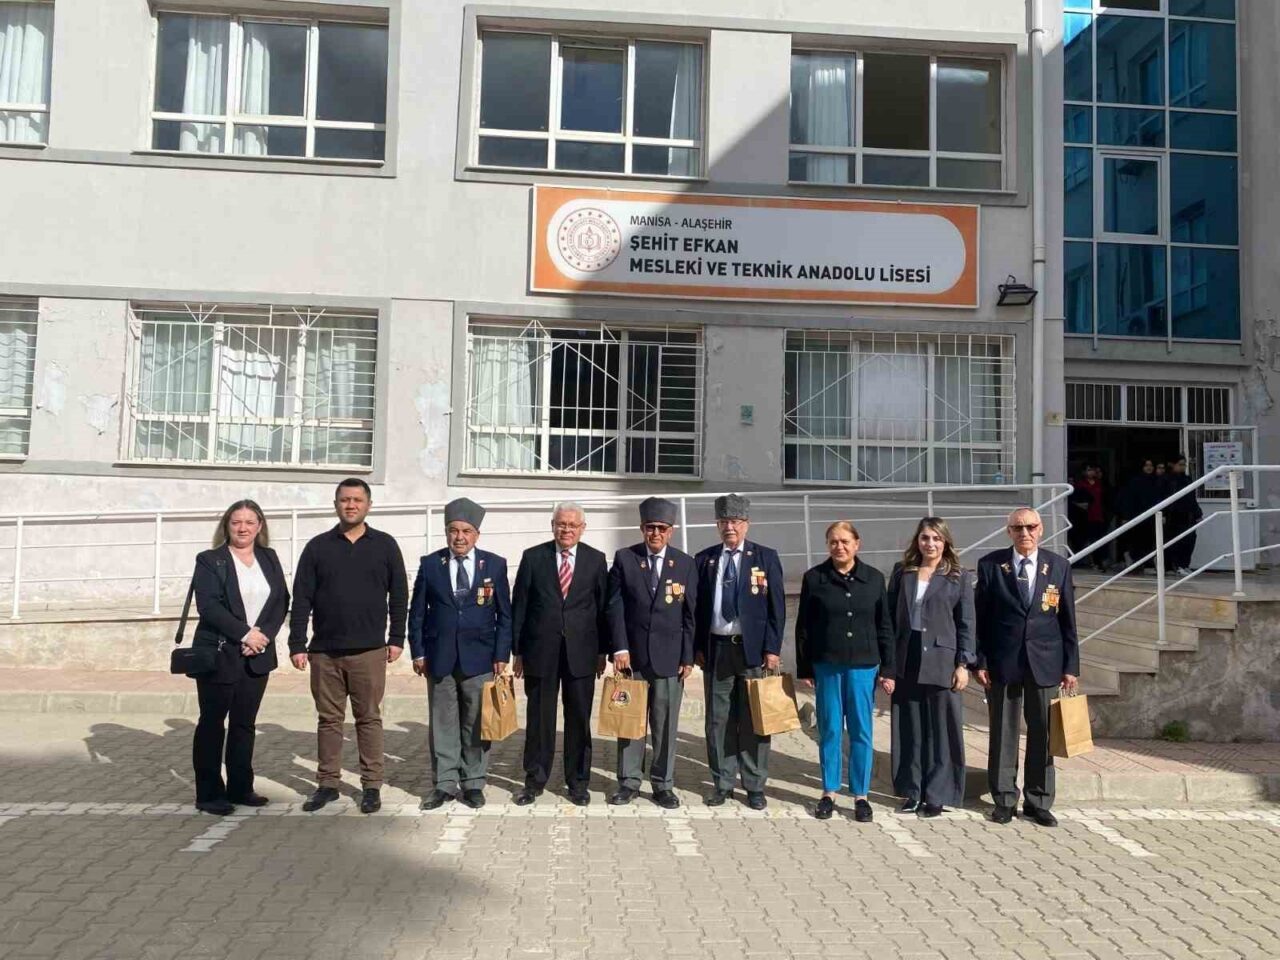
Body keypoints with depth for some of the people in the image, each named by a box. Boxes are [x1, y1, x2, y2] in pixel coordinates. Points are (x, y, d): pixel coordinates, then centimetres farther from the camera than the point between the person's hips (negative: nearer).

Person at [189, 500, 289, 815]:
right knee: (212, 723, 3)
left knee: (245, 723, 10)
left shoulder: (269, 558, 11)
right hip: (219, 654, -4)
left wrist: (265, 635, -10)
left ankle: (240, 788, 19)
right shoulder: (209, 560, -3)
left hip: (257, 655, 4)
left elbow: (281, 601, 6)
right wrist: (245, 634, -18)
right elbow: (209, 606, -13)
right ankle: (209, 794, 11)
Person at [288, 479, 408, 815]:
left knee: (369, 718, 4)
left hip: (369, 650, -1)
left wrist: (396, 638, 1)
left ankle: (372, 786, 13)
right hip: (324, 651, 1)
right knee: (328, 719, 9)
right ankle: (328, 784, 20)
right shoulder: (318, 547, 5)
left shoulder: (385, 545, 4)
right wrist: (297, 644, -2)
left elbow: (399, 595, 6)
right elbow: (302, 598, 3)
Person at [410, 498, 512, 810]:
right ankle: (444, 784, 17)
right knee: (442, 724, 7)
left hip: (480, 658, -1)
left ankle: (474, 783, 18)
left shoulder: (495, 565, 1)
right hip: (439, 658, 1)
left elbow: (504, 615, 3)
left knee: (477, 724, 6)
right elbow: (417, 613, 7)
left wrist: (502, 655, -3)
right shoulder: (430, 564, 4)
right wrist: (418, 652, 0)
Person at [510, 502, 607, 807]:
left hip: (581, 652, 1)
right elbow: (519, 607, 3)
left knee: (579, 719, 7)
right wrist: (517, 650, 1)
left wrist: (603, 650, 3)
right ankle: (535, 780, 21)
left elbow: (603, 607, 6)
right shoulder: (533, 557, 2)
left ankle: (578, 781, 21)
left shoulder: (596, 560, 4)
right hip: (540, 651, 0)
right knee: (539, 718, 7)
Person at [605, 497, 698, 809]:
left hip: (669, 656, 0)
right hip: (632, 654, 0)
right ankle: (629, 781, 18)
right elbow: (615, 607, -1)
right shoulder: (624, 558, 2)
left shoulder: (686, 564, 3)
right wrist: (619, 648, -9)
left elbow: (690, 614, 3)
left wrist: (688, 657, -1)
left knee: (666, 723, 6)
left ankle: (663, 784, 18)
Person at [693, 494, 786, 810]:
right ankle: (722, 782, 19)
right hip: (716, 648, 2)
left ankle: (755, 785, 16)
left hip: (753, 648, -2)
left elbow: (777, 606, -1)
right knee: (718, 719, 8)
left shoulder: (766, 557, 1)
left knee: (754, 720, 5)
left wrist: (772, 648, -7)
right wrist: (697, 647, 1)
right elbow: (698, 607, 8)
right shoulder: (704, 559, 7)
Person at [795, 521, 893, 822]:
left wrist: (887, 669, 2)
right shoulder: (814, 578, -1)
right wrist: (803, 668, 1)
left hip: (863, 665, 1)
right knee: (829, 730, 7)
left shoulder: (874, 578, 2)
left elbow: (885, 626, 6)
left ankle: (860, 795, 18)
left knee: (861, 732, 6)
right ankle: (829, 793, 20)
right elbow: (803, 627, 3)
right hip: (826, 665, 0)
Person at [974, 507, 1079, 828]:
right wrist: (980, 661, -4)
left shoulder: (1059, 566, 3)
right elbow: (979, 618, 0)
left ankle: (1038, 802, 21)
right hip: (1002, 662, -1)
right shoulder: (990, 565, -1)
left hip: (1045, 663, 1)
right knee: (1003, 733, 7)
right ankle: (1004, 799, 20)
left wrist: (1071, 667, 2)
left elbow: (1067, 620, 5)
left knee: (1042, 733, 7)